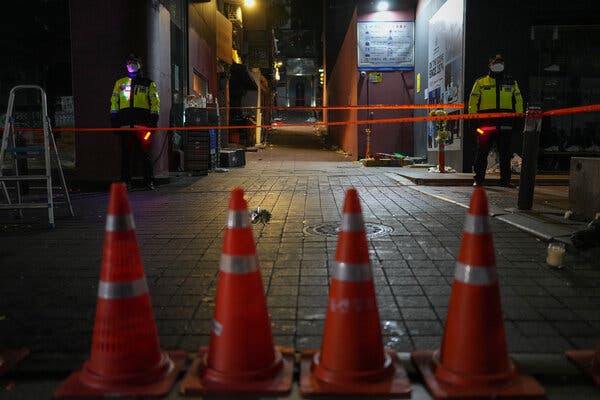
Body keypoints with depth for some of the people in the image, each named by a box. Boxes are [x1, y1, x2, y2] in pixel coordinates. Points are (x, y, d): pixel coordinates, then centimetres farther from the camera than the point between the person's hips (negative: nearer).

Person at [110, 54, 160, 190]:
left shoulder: (148, 83, 16)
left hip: (143, 122, -2)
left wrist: (154, 118, -3)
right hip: (125, 122, 2)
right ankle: (126, 181, 6)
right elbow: (114, 101, 20)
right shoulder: (120, 83, 22)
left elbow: (155, 101, 9)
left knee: (145, 152, -4)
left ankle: (149, 181, -1)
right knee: (126, 152, 1)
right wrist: (113, 118, 9)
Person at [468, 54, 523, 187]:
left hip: (505, 122, 2)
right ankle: (478, 179, 5)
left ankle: (505, 180, 12)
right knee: (482, 151, -2)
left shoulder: (511, 82, 17)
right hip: (486, 121, -2)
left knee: (505, 152, 5)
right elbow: (473, 101, 6)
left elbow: (518, 100, 17)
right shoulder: (481, 82, 10)